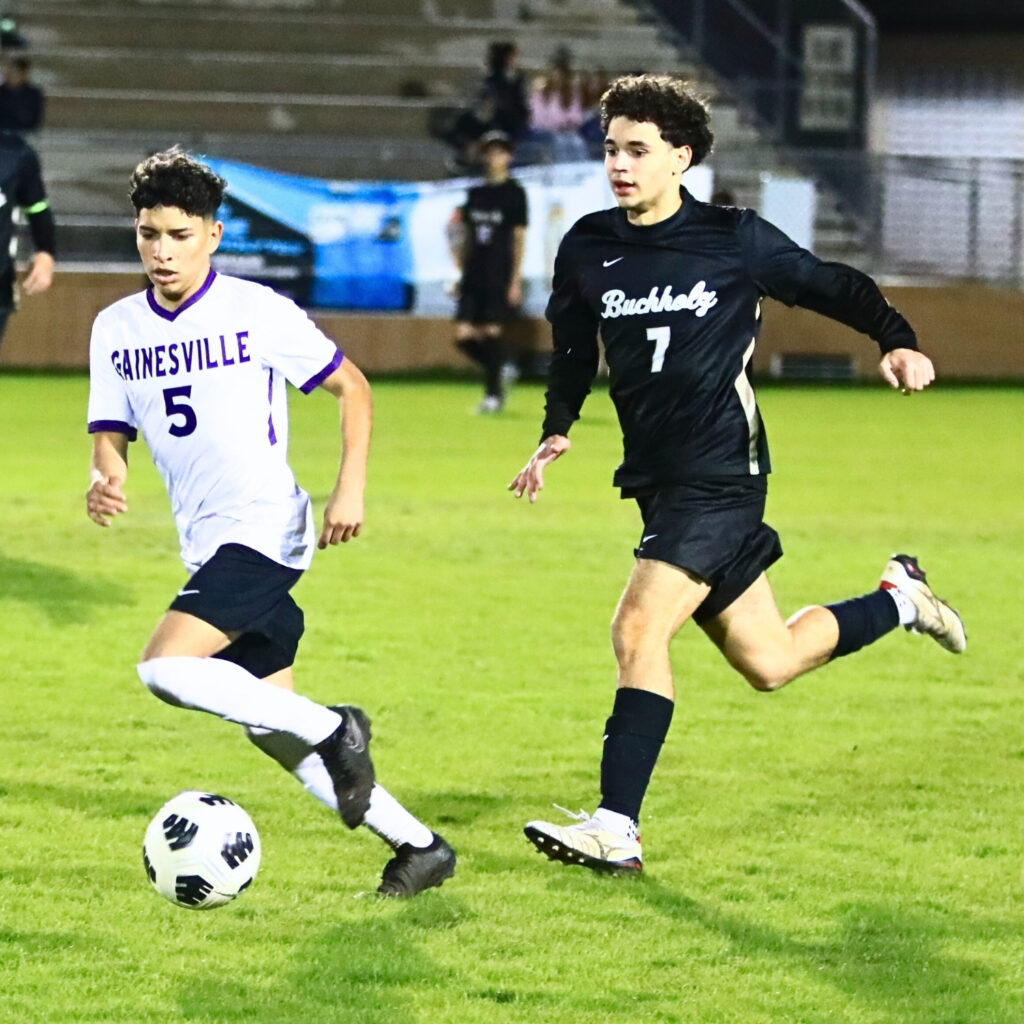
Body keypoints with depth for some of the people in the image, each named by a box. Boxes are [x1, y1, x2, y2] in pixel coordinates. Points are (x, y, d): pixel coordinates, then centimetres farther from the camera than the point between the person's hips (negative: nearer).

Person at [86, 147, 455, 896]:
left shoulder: (258, 312, -6)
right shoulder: (117, 329, 8)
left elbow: (352, 388, 1)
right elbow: (111, 438, 11)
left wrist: (351, 488, -10)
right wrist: (104, 484, -13)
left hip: (263, 528, -7)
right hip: (206, 546, 7)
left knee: (166, 666, -25)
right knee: (270, 729, 7)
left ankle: (332, 729, -11)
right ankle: (419, 846, 16)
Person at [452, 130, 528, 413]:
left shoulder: (514, 193, -2)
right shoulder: (475, 193, 13)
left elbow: (519, 238, -4)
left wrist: (516, 281, -9)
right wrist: (462, 269, 12)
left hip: (500, 273, -5)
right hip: (474, 273, 5)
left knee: (493, 331, -8)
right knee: (464, 335, -2)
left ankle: (494, 394, 1)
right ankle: (502, 368, 20)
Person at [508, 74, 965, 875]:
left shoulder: (735, 240, -6)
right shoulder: (589, 248, 6)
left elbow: (831, 287, 5)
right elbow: (573, 347, 22)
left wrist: (898, 342, -8)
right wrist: (557, 432, 12)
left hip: (722, 475, -6)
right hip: (658, 478, 6)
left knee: (639, 628, -21)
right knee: (766, 663, 12)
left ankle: (617, 829, -19)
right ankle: (899, 600, 39)